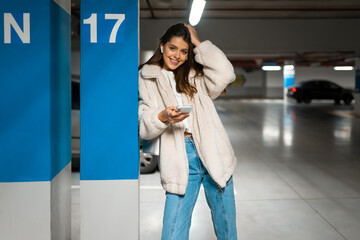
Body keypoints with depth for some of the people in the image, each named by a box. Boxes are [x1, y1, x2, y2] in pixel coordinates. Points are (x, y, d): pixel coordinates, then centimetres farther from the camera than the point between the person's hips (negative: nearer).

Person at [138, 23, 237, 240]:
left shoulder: (196, 75, 13)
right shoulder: (148, 80, 9)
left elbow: (225, 74, -8)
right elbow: (144, 128, 2)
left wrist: (198, 43, 0)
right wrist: (163, 117, -19)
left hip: (212, 153, 2)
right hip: (180, 159, -1)